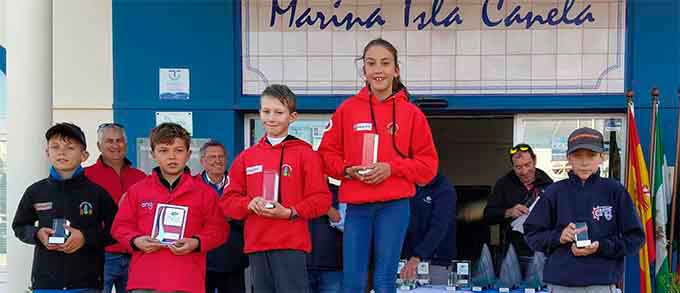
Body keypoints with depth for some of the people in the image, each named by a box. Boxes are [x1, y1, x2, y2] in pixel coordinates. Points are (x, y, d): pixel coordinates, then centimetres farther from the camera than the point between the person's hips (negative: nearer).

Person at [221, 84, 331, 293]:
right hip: (256, 245, 5)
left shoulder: (305, 154, 0)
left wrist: (290, 213, -15)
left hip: (291, 245, -5)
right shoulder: (246, 157, 13)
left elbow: (321, 198, -3)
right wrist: (249, 204, -7)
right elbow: (229, 199, 13)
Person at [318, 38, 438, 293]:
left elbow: (428, 164, 3)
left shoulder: (411, 112, 3)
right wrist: (347, 170, -9)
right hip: (356, 207, 1)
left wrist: (392, 168, -11)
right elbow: (327, 153, 10)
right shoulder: (347, 109, 6)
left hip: (394, 206, -1)